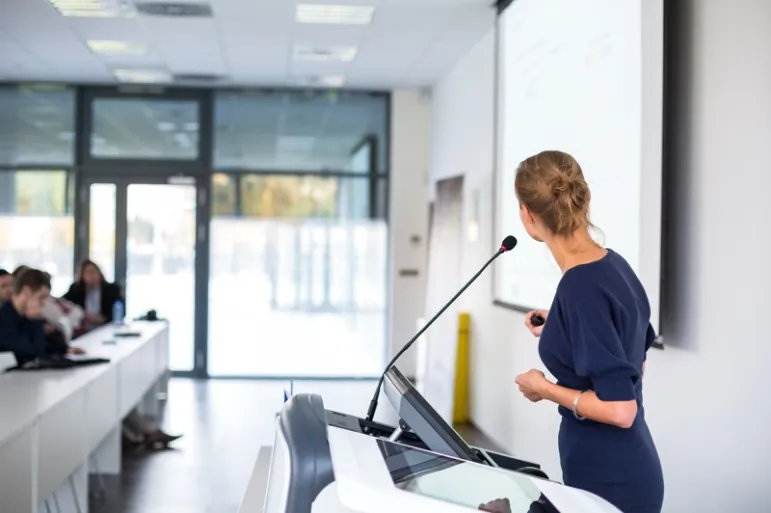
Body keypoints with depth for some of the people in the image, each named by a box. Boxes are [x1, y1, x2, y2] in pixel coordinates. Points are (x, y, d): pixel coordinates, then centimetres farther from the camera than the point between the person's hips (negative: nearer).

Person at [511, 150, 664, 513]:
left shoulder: (581, 288, -24)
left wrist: (545, 389, -13)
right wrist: (560, 333, 19)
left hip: (609, 482, -9)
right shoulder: (614, 265, 3)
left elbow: (620, 409, -26)